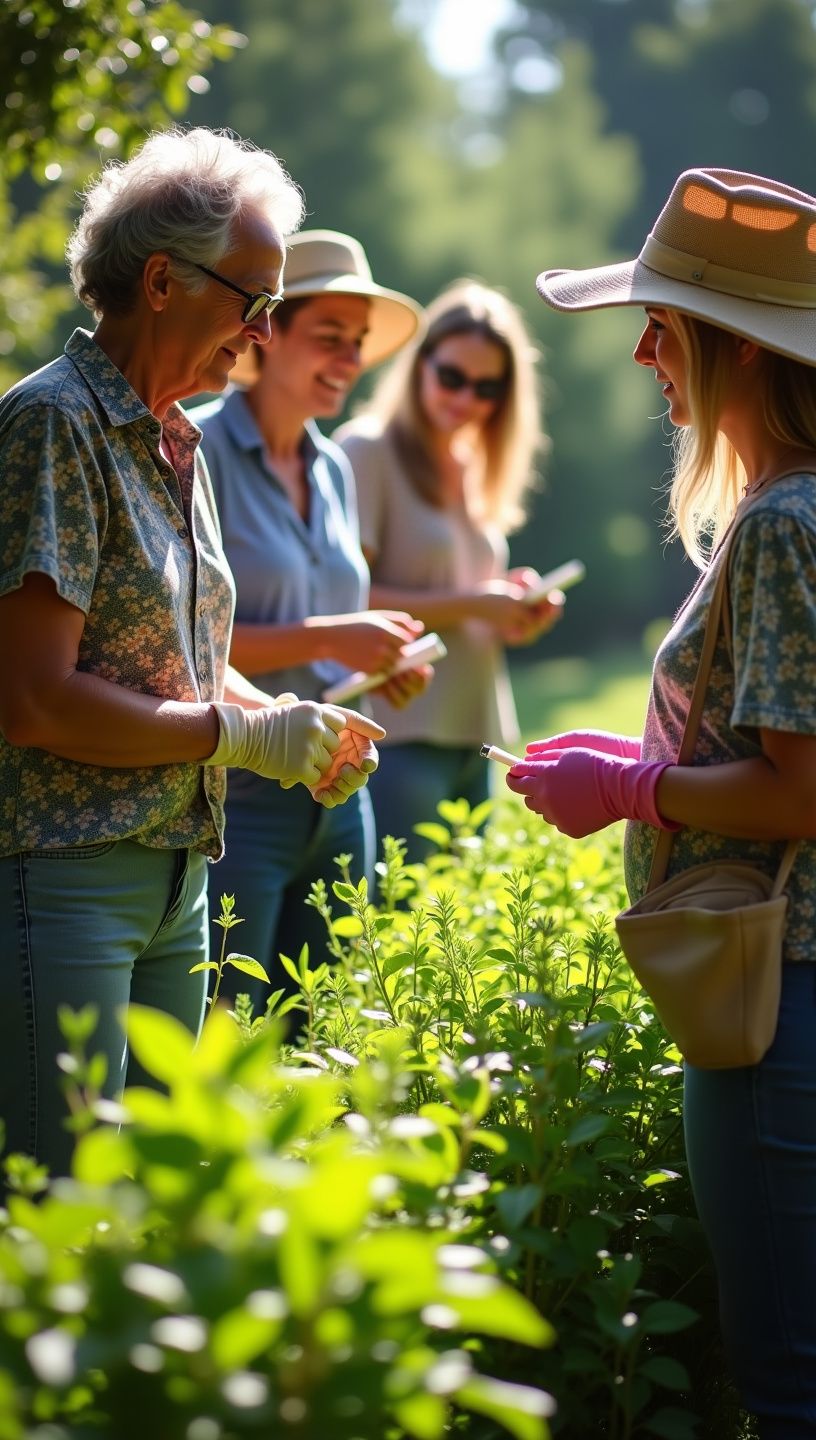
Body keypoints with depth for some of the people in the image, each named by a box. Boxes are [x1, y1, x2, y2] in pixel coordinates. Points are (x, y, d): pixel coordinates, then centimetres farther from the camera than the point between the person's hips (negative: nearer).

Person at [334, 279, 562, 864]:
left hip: (476, 736, 8)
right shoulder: (369, 450, -6)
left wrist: (515, 609, 2)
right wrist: (470, 604, -16)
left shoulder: (475, 472, 17)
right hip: (400, 735, -8)